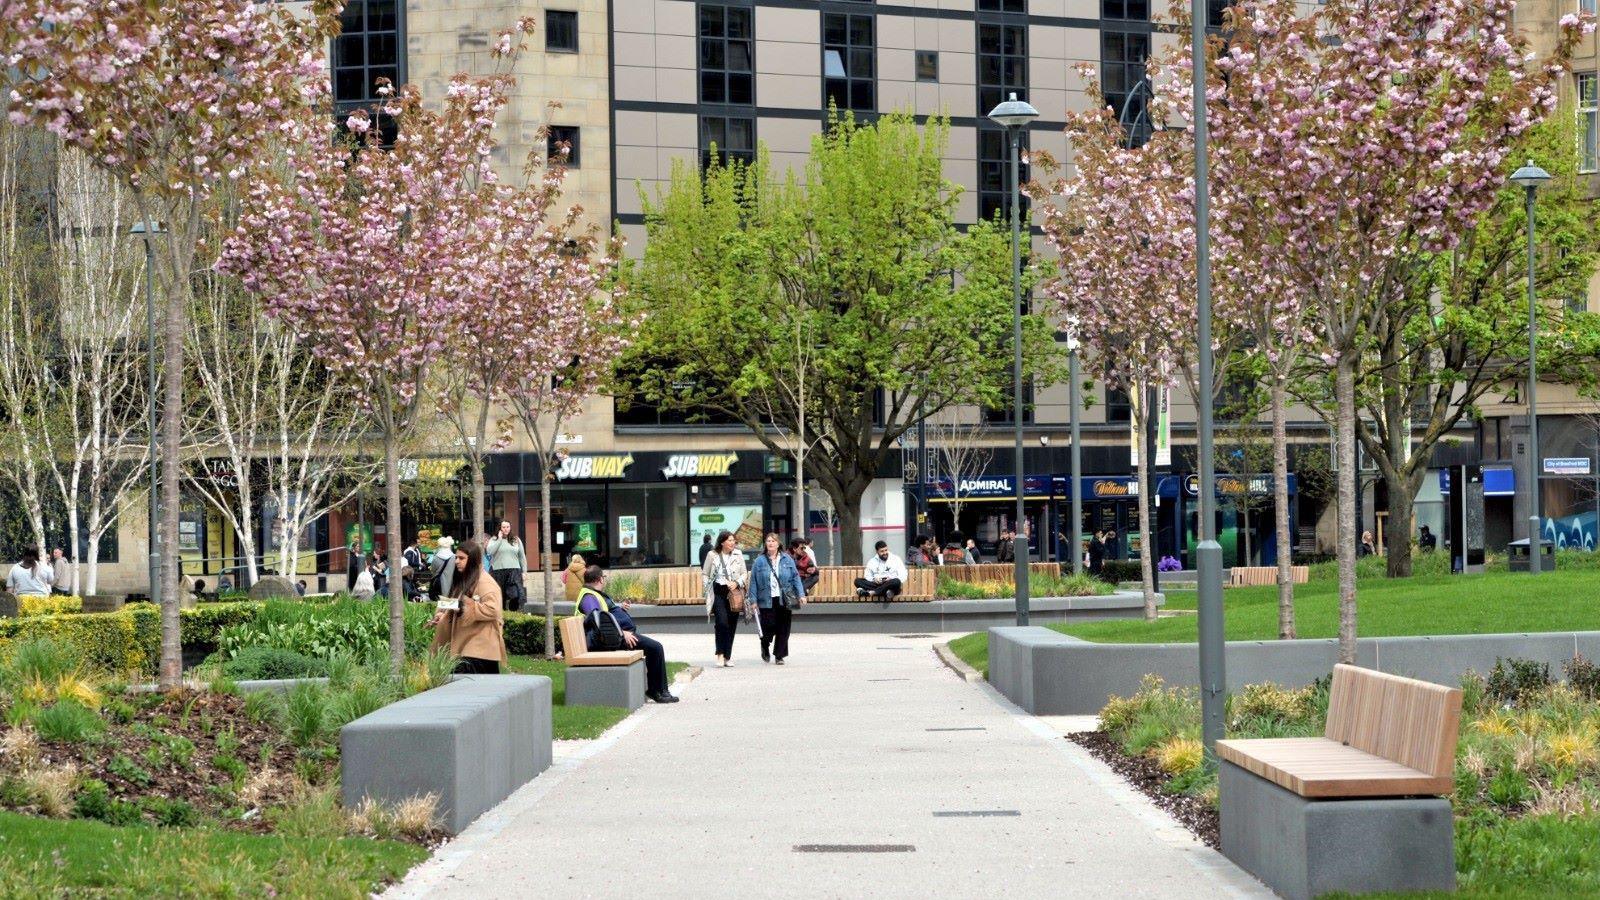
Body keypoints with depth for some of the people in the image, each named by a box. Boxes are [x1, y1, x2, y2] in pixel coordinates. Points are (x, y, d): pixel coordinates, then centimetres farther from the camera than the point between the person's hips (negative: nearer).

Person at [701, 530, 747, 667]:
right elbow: (704, 574, 9)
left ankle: (728, 656, 15)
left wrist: (737, 583, -10)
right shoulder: (712, 555, 1)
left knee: (731, 625, 4)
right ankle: (720, 653, -7)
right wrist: (709, 588, -3)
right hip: (718, 593, -2)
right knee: (722, 622, -17)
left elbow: (744, 574, 9)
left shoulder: (738, 555, 4)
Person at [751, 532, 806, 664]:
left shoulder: (787, 559, 5)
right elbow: (753, 582, 2)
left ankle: (779, 656, 14)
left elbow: (795, 577, 7)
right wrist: (753, 600, -2)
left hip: (784, 600, 2)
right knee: (769, 627, -5)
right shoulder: (759, 561, 1)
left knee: (783, 629, 2)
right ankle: (765, 649, 26)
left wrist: (801, 595, -1)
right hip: (767, 601, -2)